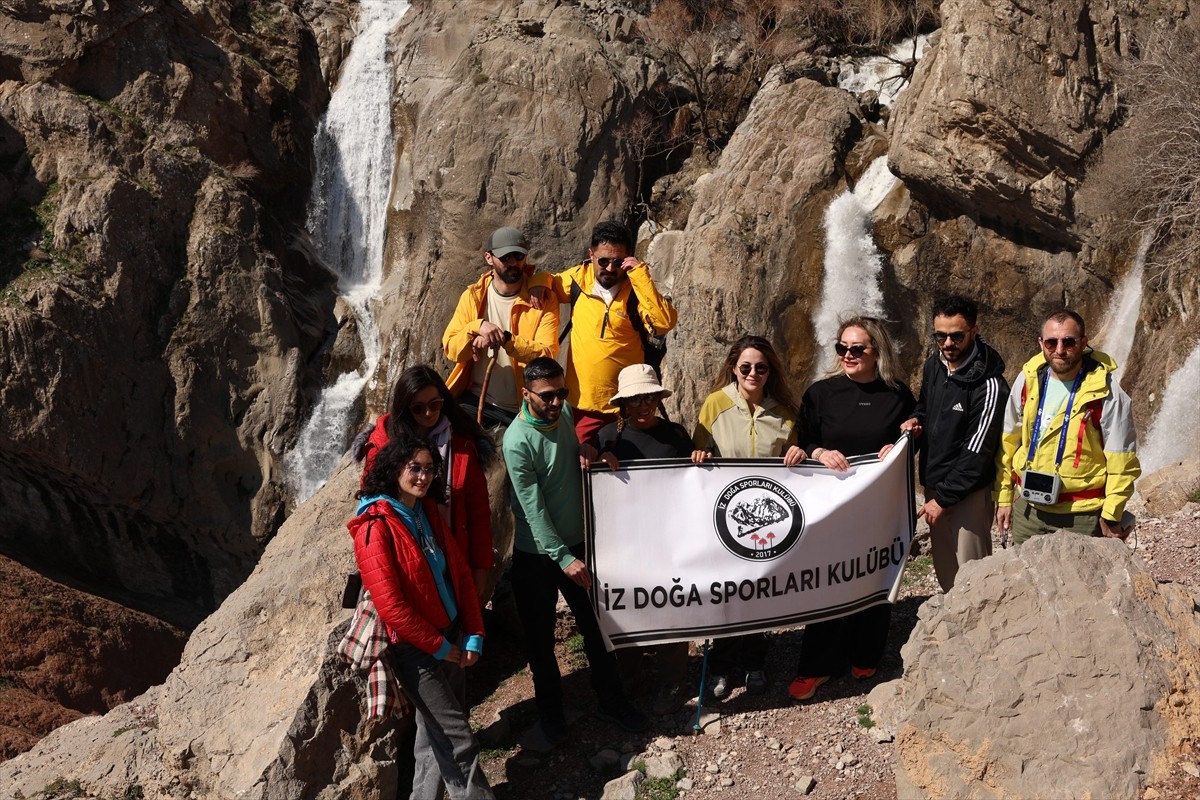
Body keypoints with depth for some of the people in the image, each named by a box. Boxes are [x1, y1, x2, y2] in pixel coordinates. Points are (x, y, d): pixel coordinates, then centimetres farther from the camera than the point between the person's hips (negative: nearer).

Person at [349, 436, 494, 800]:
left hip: (451, 637, 7)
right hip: (414, 650, -7)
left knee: (436, 731, 18)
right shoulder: (375, 527, -18)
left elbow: (460, 573, 9)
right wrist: (439, 646, -14)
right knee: (459, 739, -3)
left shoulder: (428, 513, 6)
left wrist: (473, 635, 0)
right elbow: (390, 605, -21)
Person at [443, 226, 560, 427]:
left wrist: (505, 339, -28)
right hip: (475, 400, 2)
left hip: (523, 407, -1)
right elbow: (451, 349, -6)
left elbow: (546, 354, -16)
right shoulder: (473, 296, 1)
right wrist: (477, 326, -25)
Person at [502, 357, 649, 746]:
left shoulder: (565, 414, -3)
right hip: (537, 553, -6)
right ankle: (550, 714, 25)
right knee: (540, 638, 8)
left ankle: (611, 702, 29)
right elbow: (534, 509, -22)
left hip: (577, 541, 6)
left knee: (597, 625, 13)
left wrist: (590, 452, -6)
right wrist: (564, 559, -22)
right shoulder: (518, 442, -22)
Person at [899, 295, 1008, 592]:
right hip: (933, 482, 7)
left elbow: (977, 452, -20)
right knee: (944, 572, 17)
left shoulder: (989, 386, -21)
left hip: (969, 491, -7)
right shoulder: (933, 366, 3)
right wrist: (916, 420, -1)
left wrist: (944, 498, -17)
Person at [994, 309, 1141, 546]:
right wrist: (1004, 497, 8)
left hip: (1080, 516, -4)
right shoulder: (1027, 380, 0)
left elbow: (1121, 461, -10)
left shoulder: (1106, 392, -14)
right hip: (1028, 508, 4)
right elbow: (1008, 441, 8)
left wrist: (1111, 517, -9)